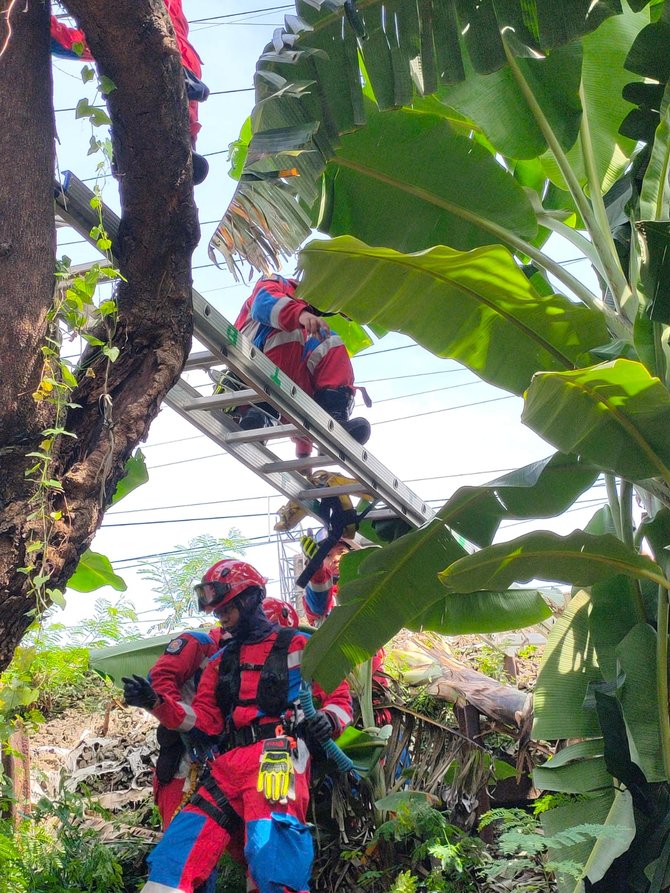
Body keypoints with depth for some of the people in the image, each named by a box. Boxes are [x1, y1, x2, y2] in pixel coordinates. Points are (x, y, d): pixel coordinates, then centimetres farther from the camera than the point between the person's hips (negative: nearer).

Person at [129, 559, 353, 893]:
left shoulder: (296, 645, 13)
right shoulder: (220, 662, 29)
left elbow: (339, 696, 11)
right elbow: (204, 721, 21)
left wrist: (328, 719, -12)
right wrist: (159, 703, 6)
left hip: (275, 755, -5)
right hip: (227, 765, 6)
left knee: (268, 852, -29)